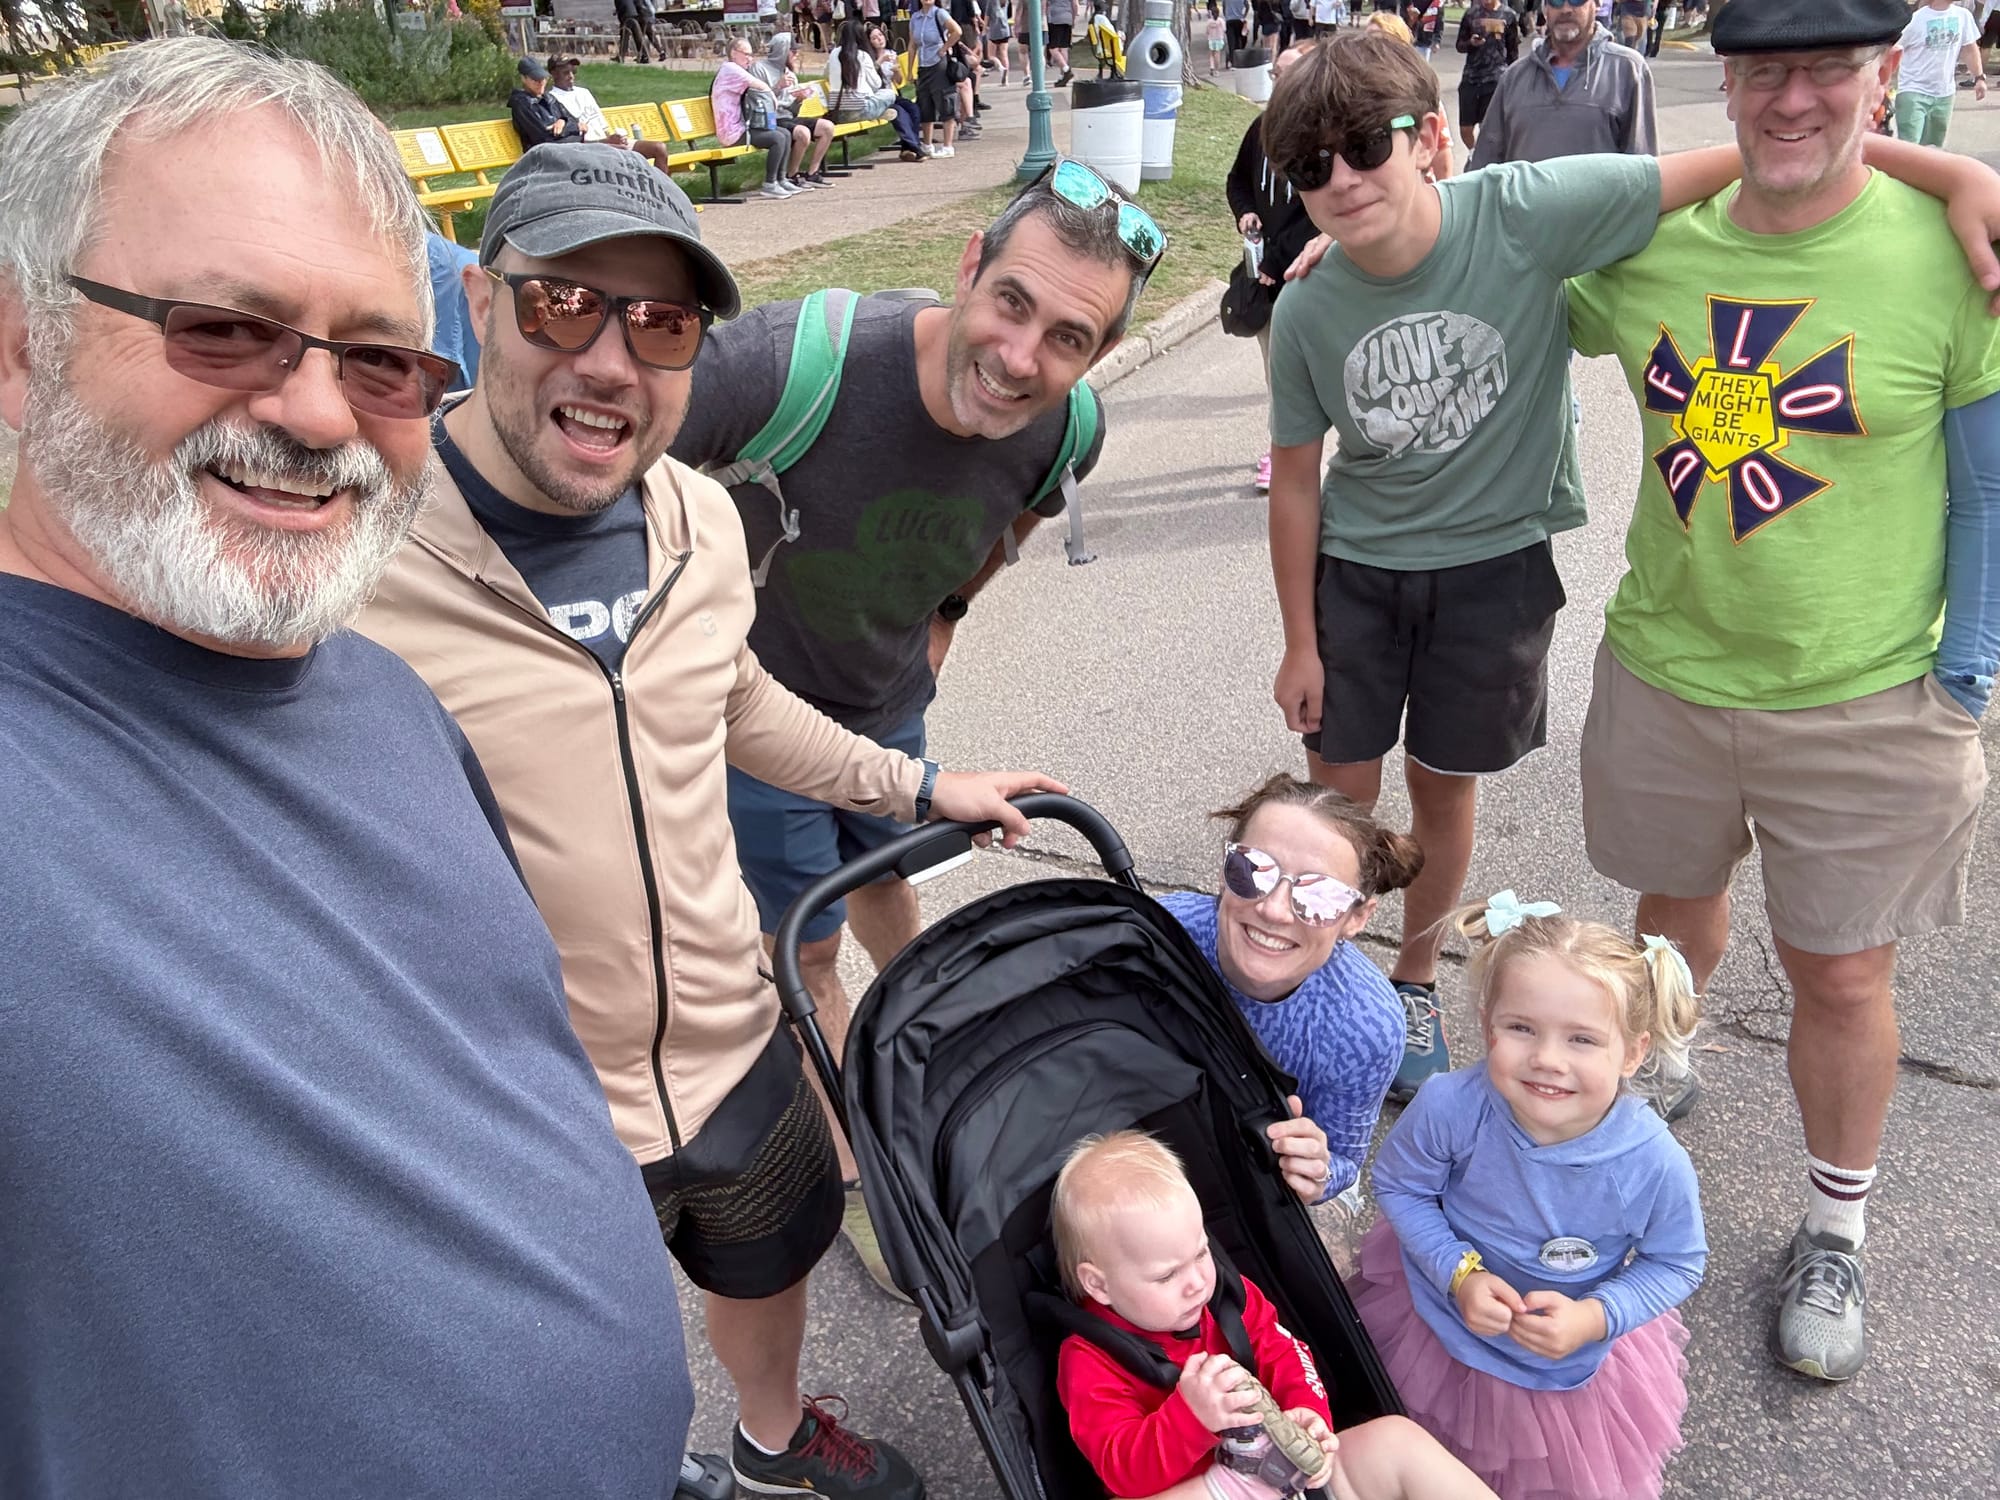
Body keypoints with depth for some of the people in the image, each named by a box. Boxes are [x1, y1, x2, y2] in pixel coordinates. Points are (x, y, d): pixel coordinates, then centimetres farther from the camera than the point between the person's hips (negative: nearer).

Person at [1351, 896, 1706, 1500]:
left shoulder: (1655, 1165, -33)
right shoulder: (1450, 1107, -34)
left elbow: (1678, 1263, -13)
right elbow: (1398, 1184, -14)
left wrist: (1595, 1317, -26)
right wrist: (1458, 1273, -25)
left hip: (1574, 1356, 0)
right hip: (1442, 1308, 1)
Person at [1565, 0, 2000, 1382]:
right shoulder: (1651, 249, -3)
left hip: (1864, 700, -2)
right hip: (1662, 671, 3)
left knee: (1842, 975, 9)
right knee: (1675, 904, 22)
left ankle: (1837, 1233, 33)